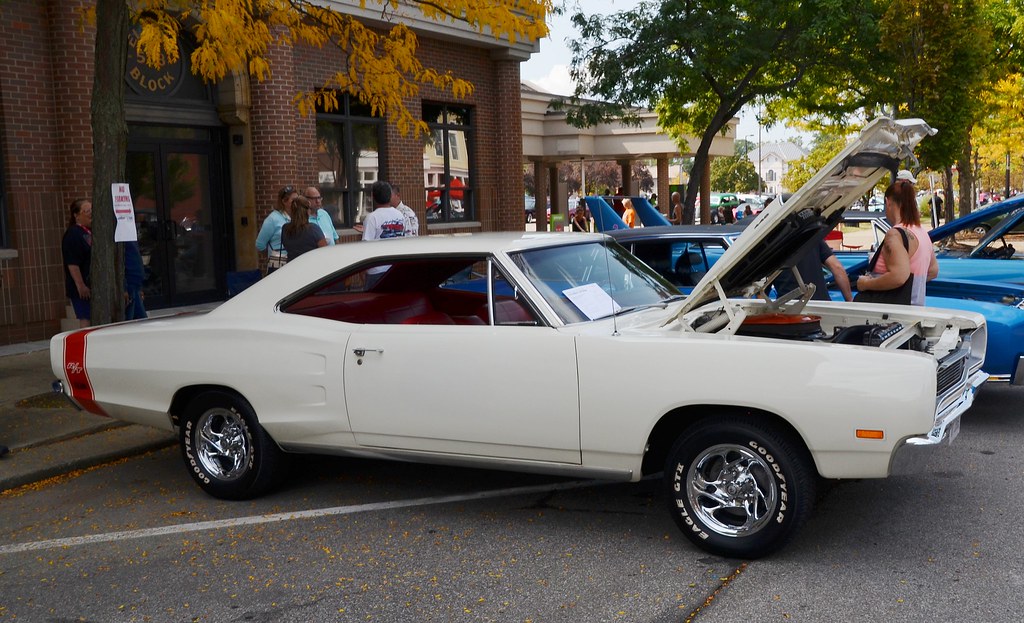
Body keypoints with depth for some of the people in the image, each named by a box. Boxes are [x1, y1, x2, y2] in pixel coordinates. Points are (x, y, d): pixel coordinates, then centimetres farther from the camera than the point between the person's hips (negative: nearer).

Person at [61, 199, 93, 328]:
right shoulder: (72, 234, -11)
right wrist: (81, 286, -24)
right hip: (82, 289, -9)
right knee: (86, 320, -9)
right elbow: (72, 264, -19)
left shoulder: (90, 232, 15)